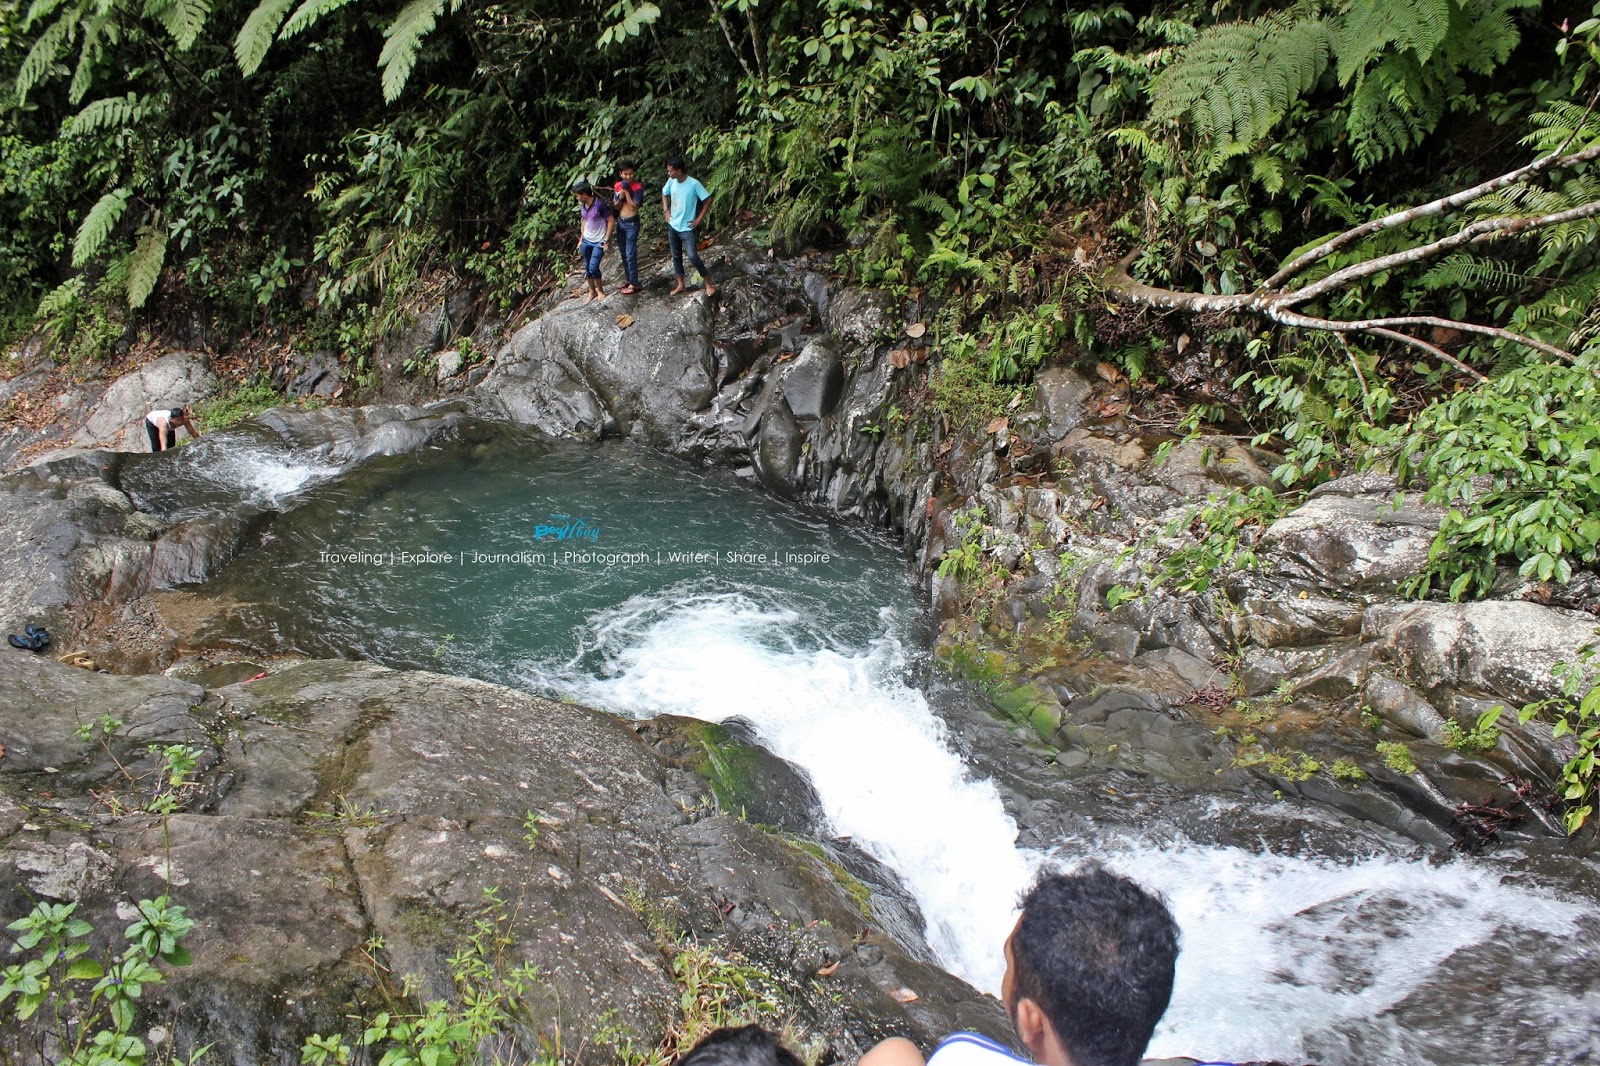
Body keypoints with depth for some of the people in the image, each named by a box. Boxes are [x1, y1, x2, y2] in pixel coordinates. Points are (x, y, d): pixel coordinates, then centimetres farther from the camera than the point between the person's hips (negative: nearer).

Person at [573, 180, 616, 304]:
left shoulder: (600, 205, -20)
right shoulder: (582, 205, 2)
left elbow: (611, 221, -16)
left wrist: (606, 241, -16)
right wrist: (581, 239, 14)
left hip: (599, 242, -7)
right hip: (586, 240, 7)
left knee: (593, 267, -11)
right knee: (587, 267, 10)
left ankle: (600, 290, 12)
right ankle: (592, 291, 26)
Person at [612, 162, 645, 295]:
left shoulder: (638, 187, -13)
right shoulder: (617, 186, 4)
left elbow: (633, 207, -19)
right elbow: (616, 207, 6)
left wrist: (626, 191, -20)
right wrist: (620, 198, -14)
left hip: (632, 223, -6)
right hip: (620, 222, 6)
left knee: (630, 255, -7)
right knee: (623, 254, 12)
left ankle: (634, 284, 0)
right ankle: (629, 281, 24)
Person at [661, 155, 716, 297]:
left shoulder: (694, 184, -19)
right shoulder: (671, 181, -2)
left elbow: (708, 200, -12)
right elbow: (664, 193, 19)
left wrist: (699, 218, -12)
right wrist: (666, 211, 7)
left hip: (686, 228, -6)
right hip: (672, 226, 6)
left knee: (692, 256, -12)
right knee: (676, 256, 12)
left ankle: (708, 283, 3)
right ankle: (680, 285, 25)